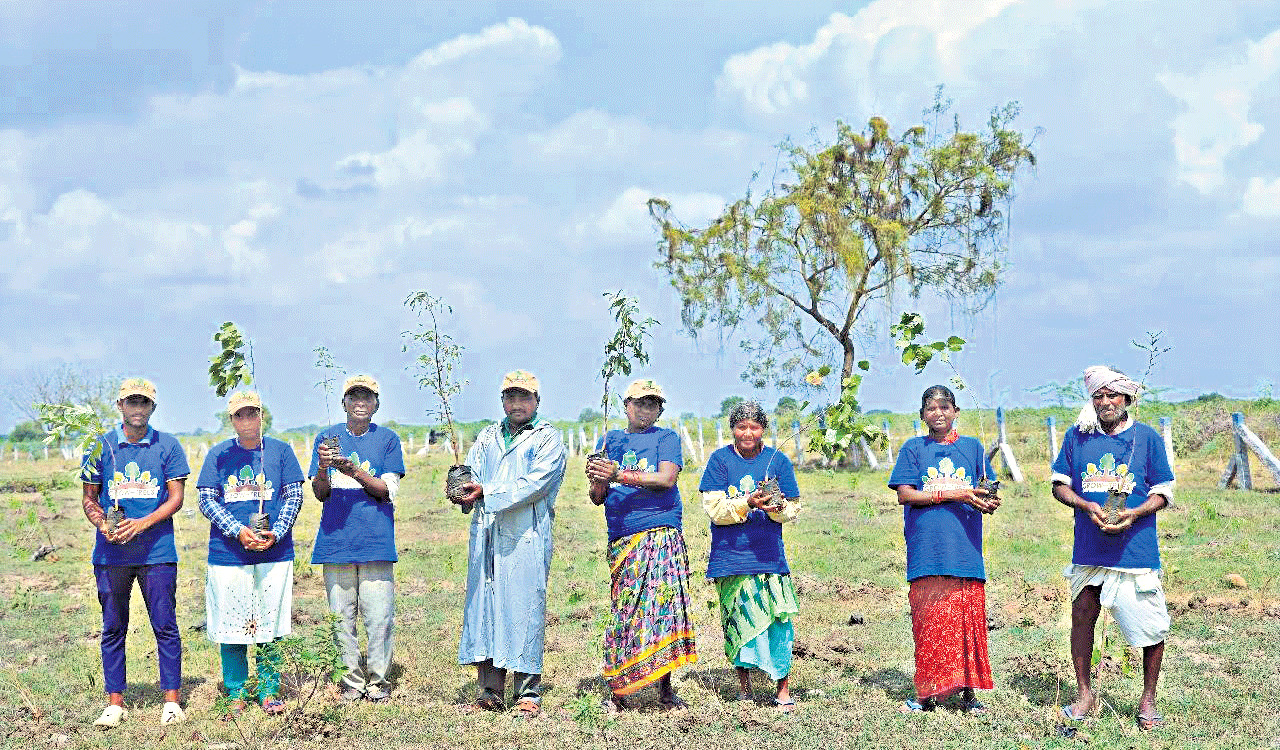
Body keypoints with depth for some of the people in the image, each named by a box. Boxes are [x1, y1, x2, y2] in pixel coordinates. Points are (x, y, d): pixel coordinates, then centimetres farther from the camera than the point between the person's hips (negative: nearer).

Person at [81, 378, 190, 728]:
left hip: (157, 551, -1)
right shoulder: (102, 447, 7)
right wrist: (103, 524, -11)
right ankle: (115, 703, 12)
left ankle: (171, 701, 6)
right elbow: (89, 498, 10)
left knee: (165, 625, -1)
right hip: (111, 552, 1)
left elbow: (176, 498, 0)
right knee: (113, 627, 5)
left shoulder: (167, 446, 4)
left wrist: (143, 523, -15)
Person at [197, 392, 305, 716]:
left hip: (274, 552, 0)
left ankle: (269, 691, 14)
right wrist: (238, 531, -12)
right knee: (231, 625, 2)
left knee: (269, 623, 3)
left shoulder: (280, 451, 7)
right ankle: (236, 693, 13)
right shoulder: (219, 454, 6)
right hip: (228, 552, 0)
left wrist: (276, 533, -10)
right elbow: (206, 500, 1)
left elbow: (294, 496, 5)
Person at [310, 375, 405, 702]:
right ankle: (352, 681, 13)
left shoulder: (388, 439, 6)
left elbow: (387, 490, -2)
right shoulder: (327, 438, 11)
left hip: (376, 540, -2)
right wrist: (323, 469, -14)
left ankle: (378, 681, 7)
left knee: (378, 615, -4)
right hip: (336, 539, 2)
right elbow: (320, 494, 8)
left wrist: (355, 472, -17)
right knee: (341, 615, 3)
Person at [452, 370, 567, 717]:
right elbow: (471, 475, 12)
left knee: (524, 608, -6)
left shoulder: (548, 438, 4)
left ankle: (528, 695, 0)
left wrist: (487, 493, -16)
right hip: (485, 533, 5)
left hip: (526, 536, -5)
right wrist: (461, 490, -13)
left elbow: (535, 484, -10)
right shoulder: (487, 437, 22)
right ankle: (488, 692, 10)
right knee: (483, 606, 3)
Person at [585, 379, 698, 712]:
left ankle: (665, 688, -4)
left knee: (662, 604, -11)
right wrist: (597, 482, -7)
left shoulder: (666, 438, 9)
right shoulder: (611, 440, 19)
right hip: (621, 538, 3)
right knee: (623, 611, -2)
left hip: (661, 533, -3)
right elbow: (597, 498, 16)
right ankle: (616, 691, 2)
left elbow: (666, 479, -9)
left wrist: (619, 475, -15)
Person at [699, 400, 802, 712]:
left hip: (769, 555, 0)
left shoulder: (778, 461, 6)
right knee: (739, 619, 3)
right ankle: (744, 686, 18)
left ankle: (783, 689, 0)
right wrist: (748, 504, -20)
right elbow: (714, 508, -6)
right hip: (731, 555, 0)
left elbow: (792, 509, 5)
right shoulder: (720, 460, 2)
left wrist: (776, 507, -17)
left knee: (777, 621, -7)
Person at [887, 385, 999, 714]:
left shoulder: (972, 447, 15)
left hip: (965, 549, 2)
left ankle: (968, 692, 8)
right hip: (927, 550, -1)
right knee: (929, 624, -2)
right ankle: (927, 693, 7)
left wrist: (988, 502, -10)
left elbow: (985, 494, 15)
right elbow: (905, 494, -1)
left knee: (969, 622, 0)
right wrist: (952, 494, -10)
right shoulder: (913, 449, 9)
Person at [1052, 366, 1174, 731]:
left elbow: (1163, 492, 4)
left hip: (1136, 547, -2)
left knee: (1151, 626, -1)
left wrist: (1134, 513, -14)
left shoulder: (1146, 437, 2)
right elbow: (1059, 484, 9)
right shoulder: (1077, 436, 6)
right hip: (1089, 548, 2)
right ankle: (1084, 693, 22)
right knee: (1081, 616, 6)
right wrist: (1086, 506, -10)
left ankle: (1148, 699, 15)